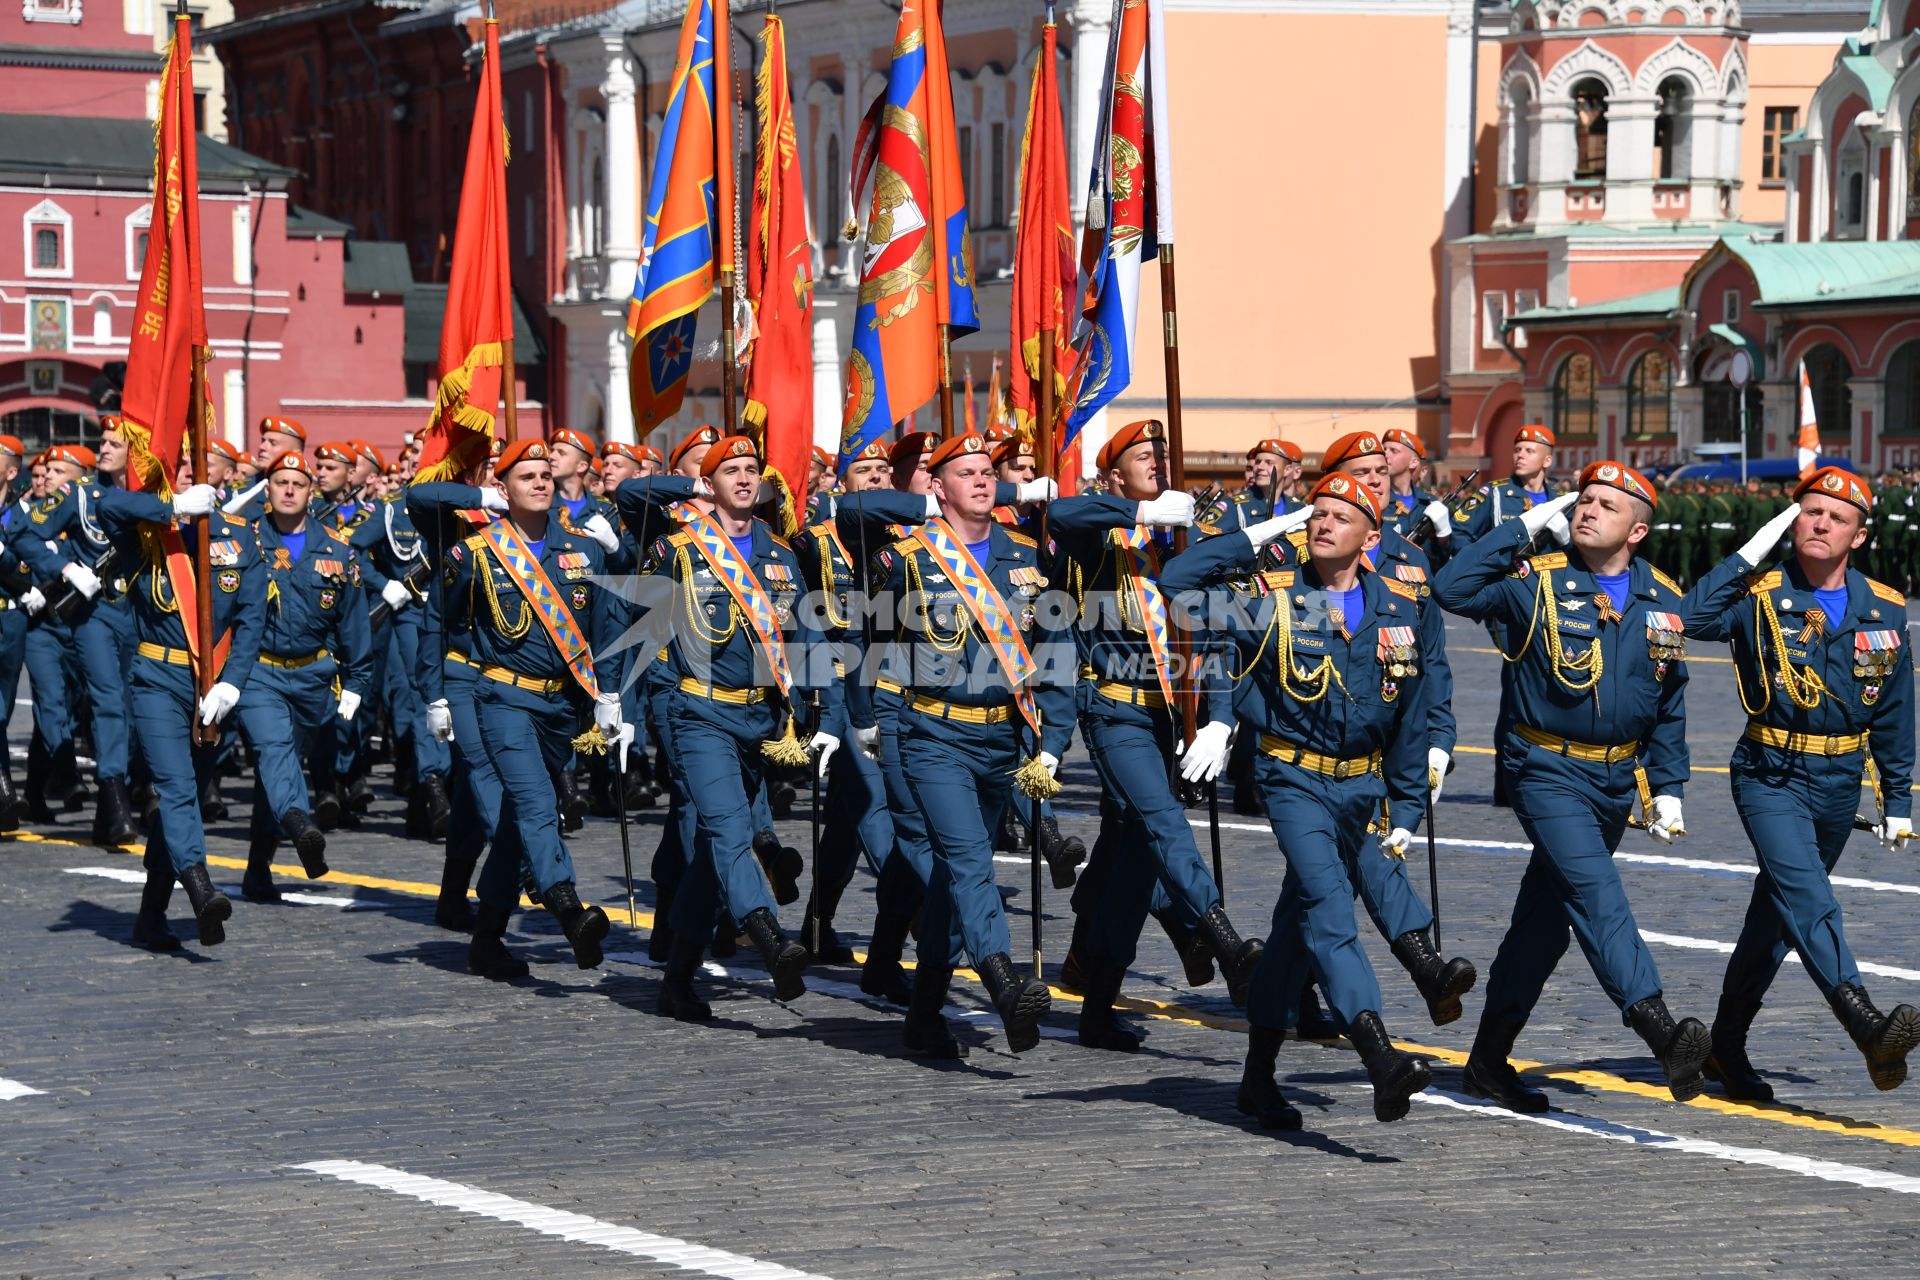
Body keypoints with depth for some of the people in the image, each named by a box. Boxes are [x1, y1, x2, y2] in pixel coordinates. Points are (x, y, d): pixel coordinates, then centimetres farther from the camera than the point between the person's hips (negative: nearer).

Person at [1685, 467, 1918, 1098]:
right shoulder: (1760, 596, -6)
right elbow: (1695, 618, -27)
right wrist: (1751, 553, -21)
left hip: (1840, 785, 4)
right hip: (1770, 778, -4)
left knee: (1776, 916, 13)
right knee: (1805, 893, -25)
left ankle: (1727, 1047, 26)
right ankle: (1866, 1026, -40)